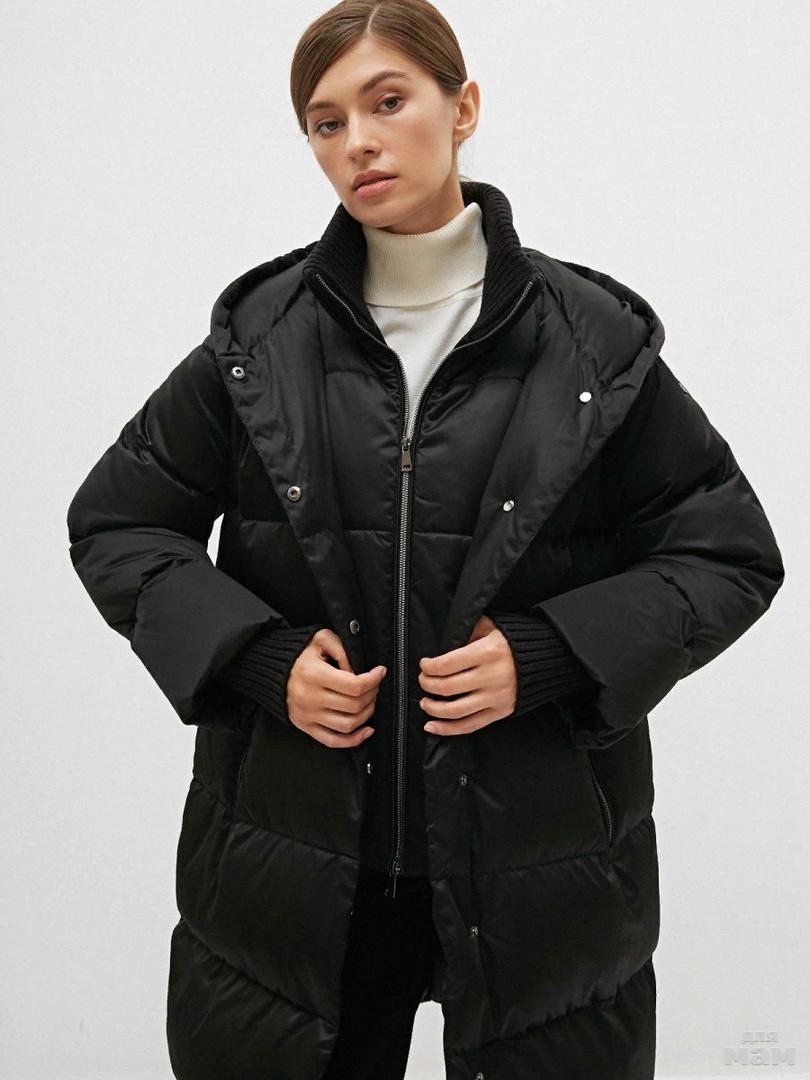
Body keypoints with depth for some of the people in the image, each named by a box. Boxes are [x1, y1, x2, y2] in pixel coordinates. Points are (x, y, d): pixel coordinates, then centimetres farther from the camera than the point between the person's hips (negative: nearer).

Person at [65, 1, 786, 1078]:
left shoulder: (594, 341, -3)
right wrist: (261, 659, -9)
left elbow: (731, 555, 2)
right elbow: (113, 523, 7)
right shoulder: (260, 337, 1)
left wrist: (548, 657, -13)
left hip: (542, 866, 0)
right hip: (291, 869, 1)